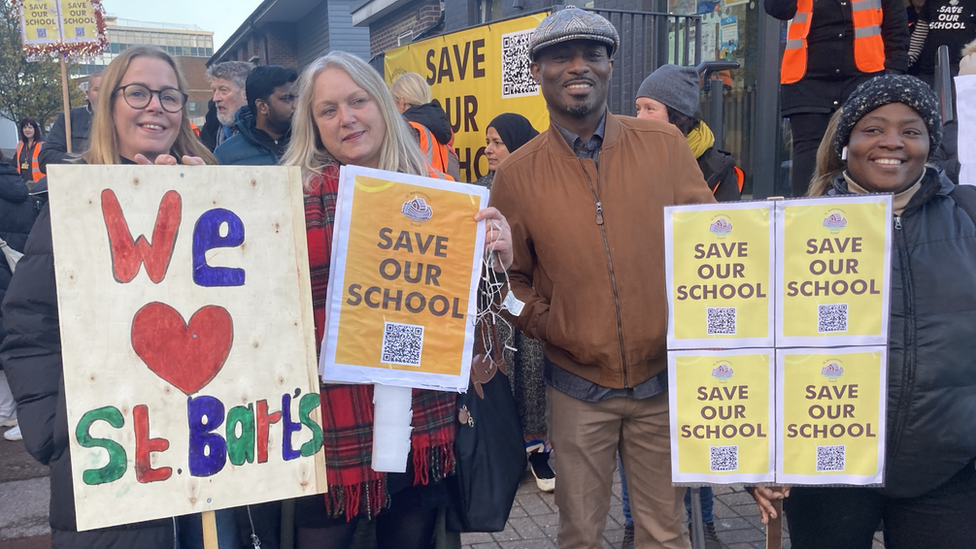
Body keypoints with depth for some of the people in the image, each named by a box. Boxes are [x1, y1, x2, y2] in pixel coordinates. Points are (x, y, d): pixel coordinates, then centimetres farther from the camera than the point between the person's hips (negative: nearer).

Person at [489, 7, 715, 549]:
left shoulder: (665, 145, -3)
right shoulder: (517, 173, -3)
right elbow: (509, 275, 5)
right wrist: (542, 323, -11)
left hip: (662, 379, 1)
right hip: (578, 389, 0)